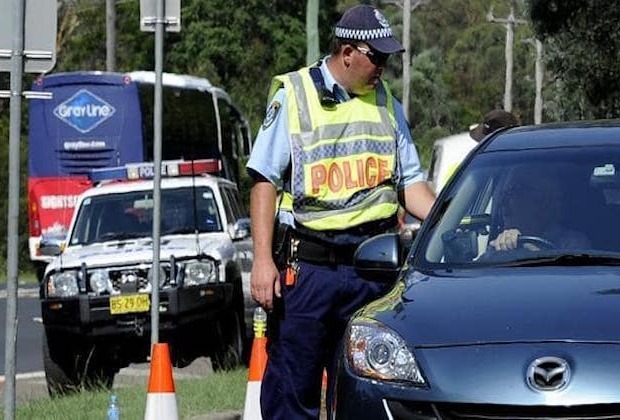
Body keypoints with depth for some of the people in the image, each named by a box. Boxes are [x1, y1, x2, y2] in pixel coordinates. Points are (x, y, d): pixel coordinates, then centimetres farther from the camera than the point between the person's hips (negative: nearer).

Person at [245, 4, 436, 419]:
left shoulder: (387, 103, 13)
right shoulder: (293, 96, 1)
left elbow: (410, 181, 16)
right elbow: (265, 181, -1)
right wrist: (263, 261, -9)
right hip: (307, 265, -4)